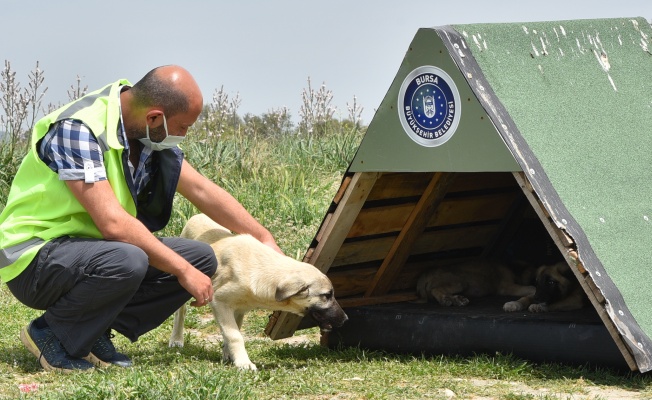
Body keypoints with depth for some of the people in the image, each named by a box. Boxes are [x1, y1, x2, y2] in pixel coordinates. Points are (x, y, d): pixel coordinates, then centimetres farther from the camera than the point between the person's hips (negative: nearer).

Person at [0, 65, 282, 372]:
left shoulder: (149, 134, 2)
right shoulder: (77, 130, -24)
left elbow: (202, 190, 13)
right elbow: (113, 223, -30)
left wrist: (265, 239, 13)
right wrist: (184, 271, -25)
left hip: (92, 248, 9)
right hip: (35, 258, -9)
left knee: (201, 258, -3)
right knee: (127, 262, -37)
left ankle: (94, 333, 2)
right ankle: (49, 333, -10)